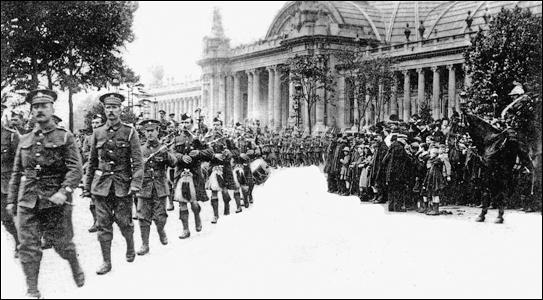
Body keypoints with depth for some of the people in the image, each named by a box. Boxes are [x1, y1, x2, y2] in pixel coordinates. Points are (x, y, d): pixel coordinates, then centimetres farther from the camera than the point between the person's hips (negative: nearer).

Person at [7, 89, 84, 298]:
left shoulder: (65, 138, -1)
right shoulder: (24, 140, 12)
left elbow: (76, 169, -10)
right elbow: (17, 173, 17)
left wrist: (64, 192, -23)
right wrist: (11, 199, 13)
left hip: (56, 201, -3)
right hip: (27, 202, 3)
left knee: (62, 243, 7)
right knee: (28, 246, 1)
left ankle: (75, 265, 37)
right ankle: (32, 290, 11)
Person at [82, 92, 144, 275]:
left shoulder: (130, 132, -2)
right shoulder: (98, 133, 8)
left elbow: (138, 161, -7)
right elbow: (92, 162, 14)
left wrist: (136, 183, -19)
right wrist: (87, 186, 12)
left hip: (122, 184, -3)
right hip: (101, 185, 3)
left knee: (124, 221, 4)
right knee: (103, 224, 2)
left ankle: (130, 247, 32)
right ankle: (106, 261, 11)